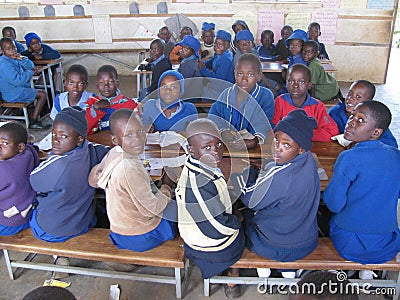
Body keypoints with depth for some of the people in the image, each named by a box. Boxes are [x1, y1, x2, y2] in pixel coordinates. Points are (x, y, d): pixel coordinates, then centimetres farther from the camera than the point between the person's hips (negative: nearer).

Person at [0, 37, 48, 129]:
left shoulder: (14, 58, 8)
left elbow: (31, 66, 13)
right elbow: (16, 80, -28)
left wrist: (22, 59, -8)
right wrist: (30, 72, -15)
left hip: (17, 89, 10)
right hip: (12, 93, -10)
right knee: (42, 95, -9)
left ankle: (32, 117, 17)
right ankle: (33, 122, -9)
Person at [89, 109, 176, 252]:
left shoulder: (113, 153, -8)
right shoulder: (129, 169, -34)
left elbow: (93, 180, 8)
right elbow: (152, 209, -26)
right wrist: (167, 187, -10)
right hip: (140, 239, -7)